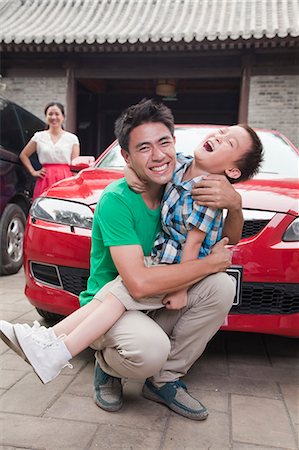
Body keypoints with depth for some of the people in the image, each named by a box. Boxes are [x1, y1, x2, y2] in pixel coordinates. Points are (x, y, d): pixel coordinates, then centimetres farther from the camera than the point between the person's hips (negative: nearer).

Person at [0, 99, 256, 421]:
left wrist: (234, 204, -19)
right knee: (150, 347, -36)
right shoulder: (117, 200, -22)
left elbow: (228, 242, 5)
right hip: (107, 306, -6)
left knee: (221, 287, -17)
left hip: (158, 303, 6)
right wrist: (211, 262, -21)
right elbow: (140, 283, -32)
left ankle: (164, 380, -2)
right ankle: (108, 367, 3)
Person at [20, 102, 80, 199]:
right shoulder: (39, 137, 11)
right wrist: (33, 172, 9)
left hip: (65, 180, -1)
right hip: (46, 180, 1)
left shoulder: (72, 138, 9)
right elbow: (23, 155, 19)